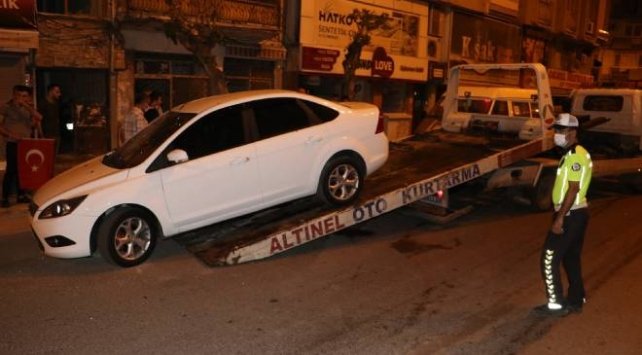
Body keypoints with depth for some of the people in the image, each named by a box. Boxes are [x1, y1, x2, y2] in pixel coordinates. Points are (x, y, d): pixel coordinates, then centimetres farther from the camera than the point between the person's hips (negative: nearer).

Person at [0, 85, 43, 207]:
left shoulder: (28, 108, 10)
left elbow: (39, 118, -8)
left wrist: (27, 105, -14)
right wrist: (10, 134, -17)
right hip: (12, 144, -4)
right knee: (11, 170, -6)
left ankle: (21, 195, 18)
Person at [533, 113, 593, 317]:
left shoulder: (575, 155, -18)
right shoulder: (573, 154, 14)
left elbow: (573, 189, -23)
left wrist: (560, 218, -23)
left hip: (570, 215, -10)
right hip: (577, 213, 10)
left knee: (549, 259, -4)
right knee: (571, 258, 17)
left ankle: (556, 304, 3)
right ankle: (576, 301, 27)